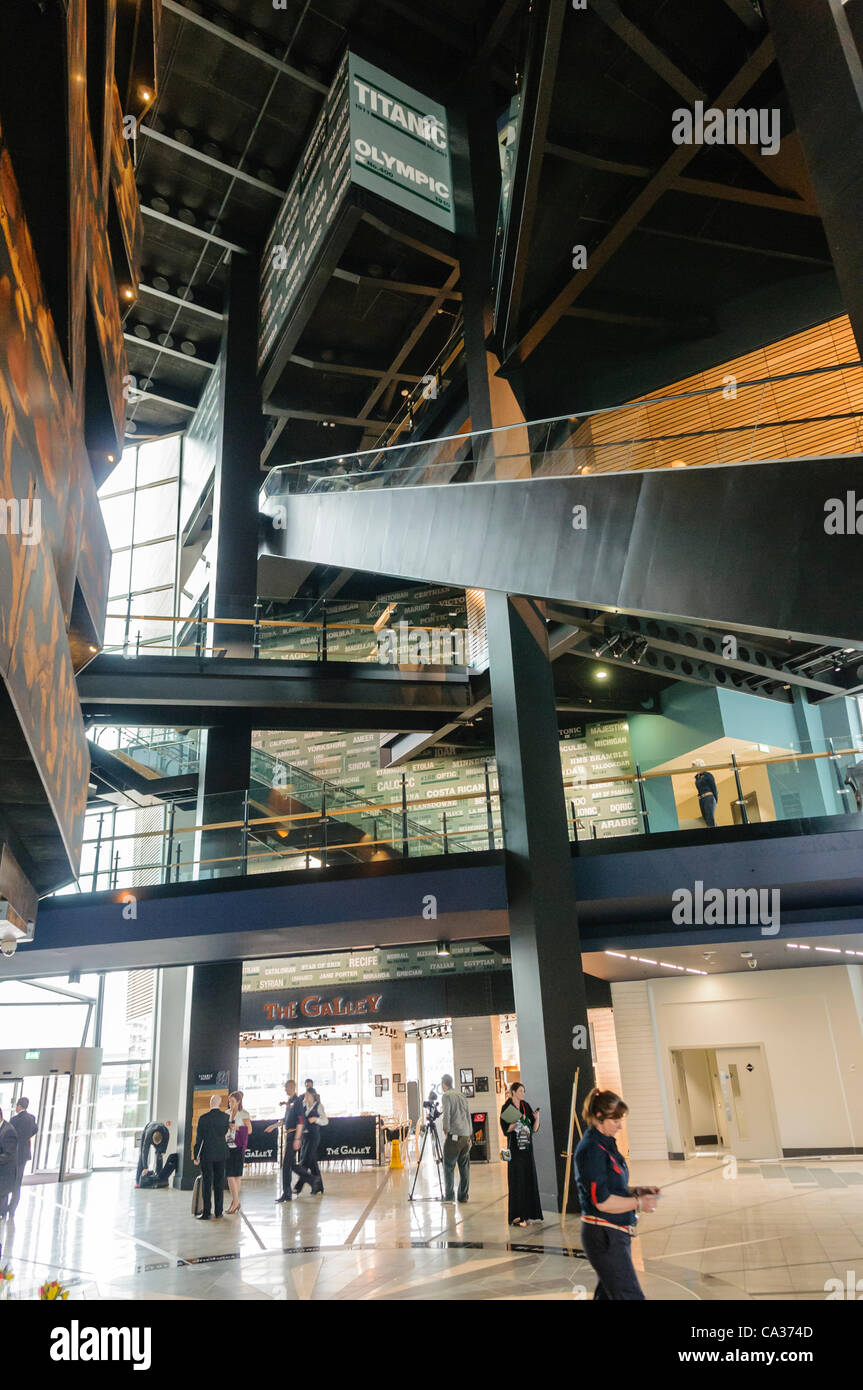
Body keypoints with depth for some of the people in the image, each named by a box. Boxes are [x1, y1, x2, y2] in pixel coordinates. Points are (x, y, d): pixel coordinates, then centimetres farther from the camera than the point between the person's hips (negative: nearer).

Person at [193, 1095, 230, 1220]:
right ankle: (218, 1211, 12)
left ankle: (206, 1213, 2)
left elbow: (199, 1138, -7)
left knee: (207, 1183, 2)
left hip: (207, 1154, -3)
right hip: (221, 1154, 3)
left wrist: (196, 1156, 0)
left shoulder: (204, 1118, -11)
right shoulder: (225, 1117, -2)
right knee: (219, 1183, 10)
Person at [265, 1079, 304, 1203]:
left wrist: (297, 1139, -22)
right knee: (292, 1164, 14)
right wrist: (273, 1126, 23)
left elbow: (300, 1121, -19)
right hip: (288, 1134, 9)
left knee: (286, 1164, -7)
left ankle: (286, 1194, -2)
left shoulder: (297, 1101, -14)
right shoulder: (289, 1102, 14)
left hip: (294, 1134, -9)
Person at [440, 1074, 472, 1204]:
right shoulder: (461, 1096, 16)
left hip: (454, 1136, -6)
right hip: (466, 1135, 6)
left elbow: (446, 1115, -12)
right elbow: (468, 1116, 18)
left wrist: (446, 1131, -4)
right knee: (464, 1167, 9)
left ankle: (449, 1196, -3)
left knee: (449, 1166, 0)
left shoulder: (447, 1096, -3)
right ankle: (463, 1196, 10)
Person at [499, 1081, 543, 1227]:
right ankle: (517, 1216, 1)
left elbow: (534, 1129, 8)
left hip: (527, 1149, 6)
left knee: (530, 1180, 7)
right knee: (517, 1182, -4)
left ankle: (529, 1213, 16)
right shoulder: (507, 1108, -6)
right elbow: (506, 1129, -12)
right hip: (515, 1149, -6)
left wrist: (537, 1118, -10)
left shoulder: (526, 1106, 9)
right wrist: (517, 1120, -24)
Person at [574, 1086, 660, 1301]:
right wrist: (638, 1203, -11)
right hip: (603, 1236, -9)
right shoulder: (592, 1150, -19)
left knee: (607, 1294, 16)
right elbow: (602, 1201, -21)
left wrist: (637, 1191, 6)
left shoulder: (606, 1144, 12)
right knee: (630, 1296, -7)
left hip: (616, 1234, 9)